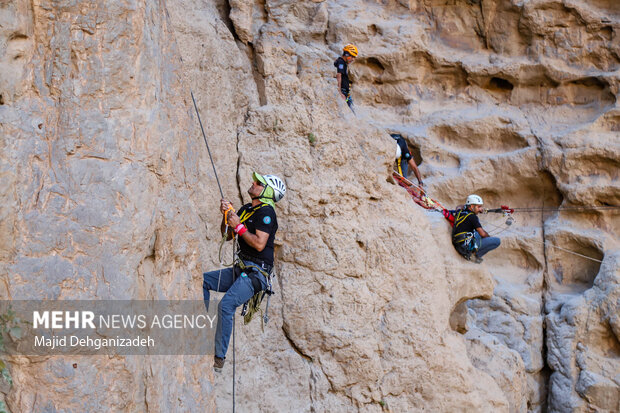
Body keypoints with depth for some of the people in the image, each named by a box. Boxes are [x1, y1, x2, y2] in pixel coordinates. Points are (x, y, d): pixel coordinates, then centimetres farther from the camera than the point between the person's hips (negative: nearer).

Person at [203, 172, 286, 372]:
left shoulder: (266, 212, -12)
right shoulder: (246, 209, 15)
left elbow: (260, 244, -22)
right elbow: (227, 235, 18)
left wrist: (239, 226, -16)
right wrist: (226, 215, 2)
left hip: (257, 273, -10)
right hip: (240, 269, 10)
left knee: (226, 304, -24)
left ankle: (219, 358, -18)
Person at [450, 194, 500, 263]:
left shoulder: (460, 211, 8)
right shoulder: (472, 216, -13)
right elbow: (483, 234, -15)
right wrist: (489, 238, 10)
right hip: (466, 246, -9)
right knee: (497, 241, -9)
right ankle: (477, 254, -2)